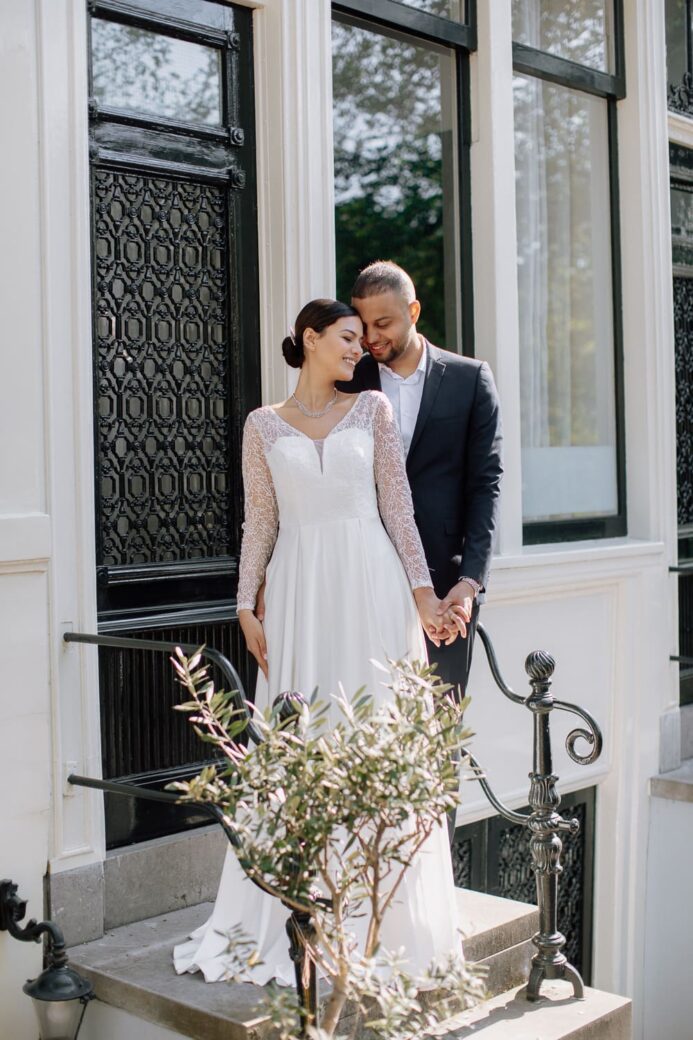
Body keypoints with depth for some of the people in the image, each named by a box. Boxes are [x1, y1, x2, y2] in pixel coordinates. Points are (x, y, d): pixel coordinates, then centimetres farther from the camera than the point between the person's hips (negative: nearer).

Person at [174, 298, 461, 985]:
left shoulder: (372, 409, 8)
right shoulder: (263, 426, 8)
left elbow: (398, 507, 4)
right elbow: (260, 522, 7)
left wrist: (422, 591, -2)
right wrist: (247, 607, 1)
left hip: (371, 586, 0)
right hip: (299, 588, 0)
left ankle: (389, 918, 14)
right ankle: (298, 918, 14)